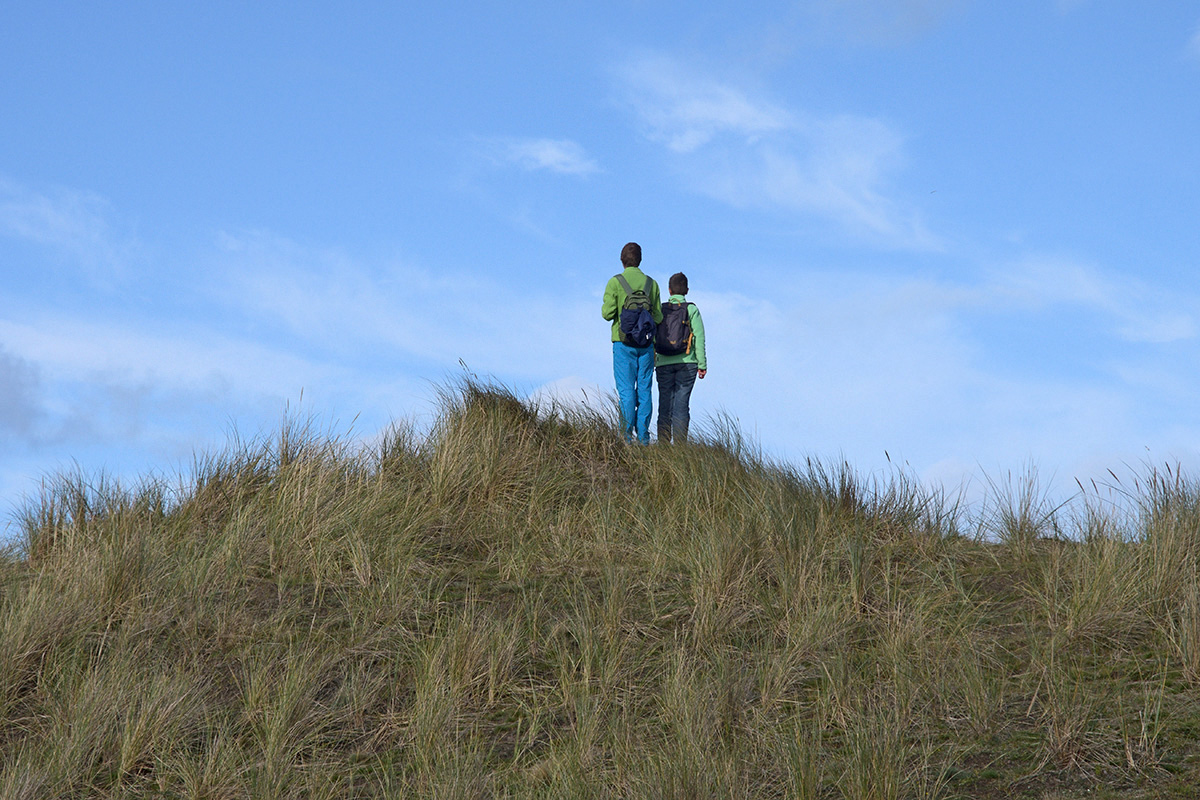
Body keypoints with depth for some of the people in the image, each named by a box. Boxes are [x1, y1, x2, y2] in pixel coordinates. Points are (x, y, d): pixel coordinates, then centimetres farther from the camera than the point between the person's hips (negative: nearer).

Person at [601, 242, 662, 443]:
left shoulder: (615, 282, -4)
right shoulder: (651, 283, 6)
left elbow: (607, 313, -9)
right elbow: (658, 317, 5)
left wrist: (607, 306, 13)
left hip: (624, 342, -3)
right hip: (646, 343, 3)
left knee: (626, 391, -2)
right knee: (644, 391, 6)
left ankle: (627, 436, -7)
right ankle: (643, 437, 4)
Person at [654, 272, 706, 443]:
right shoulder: (691, 309, -2)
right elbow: (699, 337, -6)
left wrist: (651, 363, 11)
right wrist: (702, 364, -2)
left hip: (664, 363, 2)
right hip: (686, 364, -2)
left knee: (665, 405, 6)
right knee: (681, 405, -3)